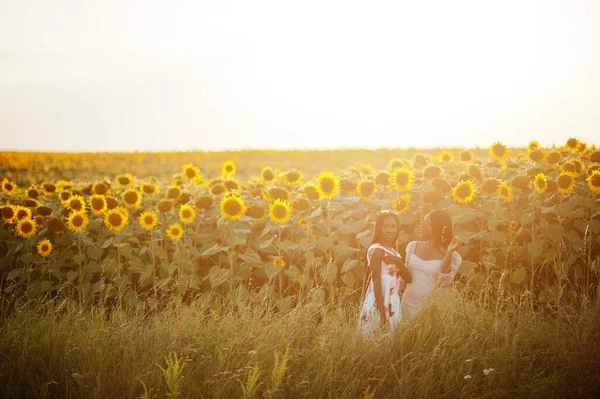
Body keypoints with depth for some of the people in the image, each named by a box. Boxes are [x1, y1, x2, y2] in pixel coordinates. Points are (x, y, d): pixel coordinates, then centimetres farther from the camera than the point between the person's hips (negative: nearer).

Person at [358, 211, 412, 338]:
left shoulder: (392, 251, 13)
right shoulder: (376, 250, -12)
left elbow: (408, 278, 6)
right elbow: (376, 282, -17)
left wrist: (398, 261, -11)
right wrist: (382, 311, -21)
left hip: (392, 305, 9)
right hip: (380, 305, -9)